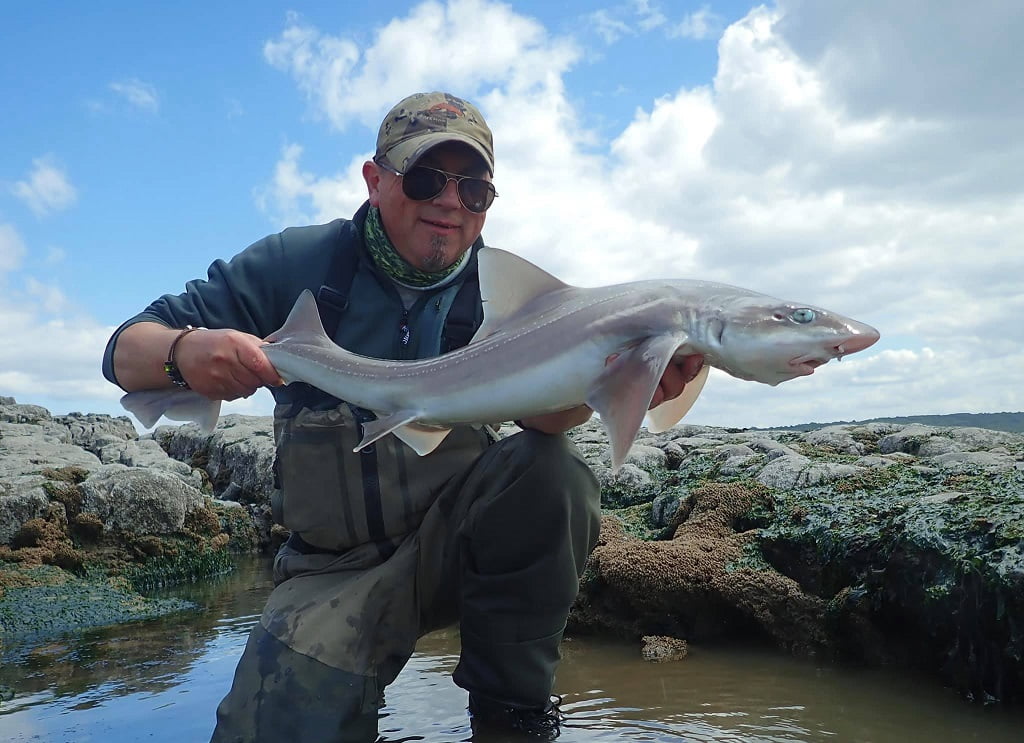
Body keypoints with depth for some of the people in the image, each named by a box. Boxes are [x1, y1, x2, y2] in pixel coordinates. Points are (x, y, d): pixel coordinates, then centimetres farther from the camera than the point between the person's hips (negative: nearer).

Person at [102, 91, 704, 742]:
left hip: (463, 535, 2)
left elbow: (544, 410, -22)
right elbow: (125, 352, -6)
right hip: (338, 564, -1)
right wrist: (185, 351, -31)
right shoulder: (302, 263, -5)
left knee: (552, 471, -28)